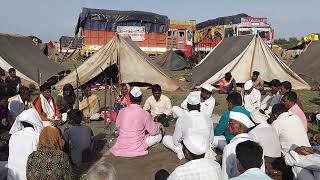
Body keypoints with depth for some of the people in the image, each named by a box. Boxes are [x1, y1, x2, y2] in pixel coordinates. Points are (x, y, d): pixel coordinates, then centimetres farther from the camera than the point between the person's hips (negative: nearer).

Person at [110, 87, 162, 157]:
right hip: (136, 147, -3)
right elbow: (154, 132, -9)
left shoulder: (121, 111, -7)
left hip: (121, 146, 3)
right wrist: (159, 130, 15)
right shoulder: (145, 114, -19)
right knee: (158, 135, 11)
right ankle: (141, 148, 3)